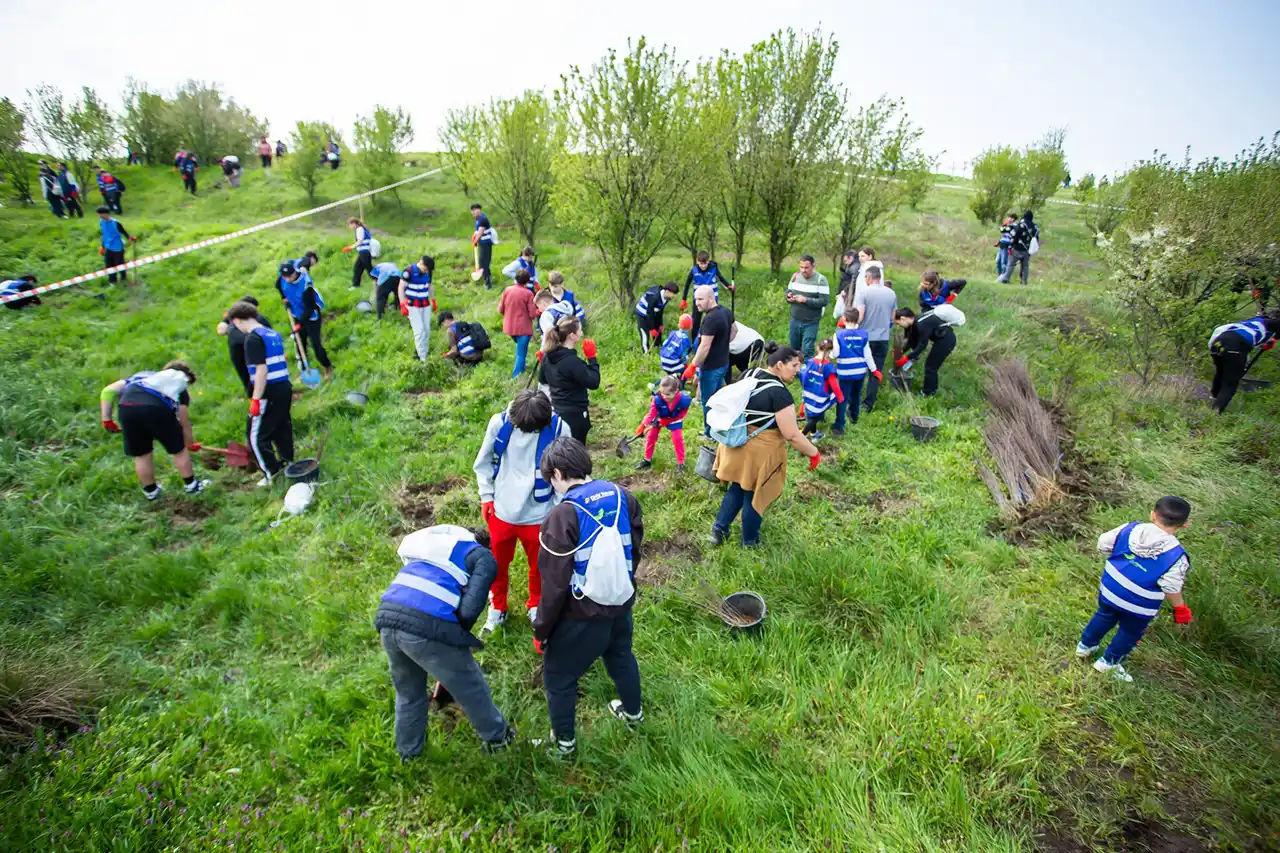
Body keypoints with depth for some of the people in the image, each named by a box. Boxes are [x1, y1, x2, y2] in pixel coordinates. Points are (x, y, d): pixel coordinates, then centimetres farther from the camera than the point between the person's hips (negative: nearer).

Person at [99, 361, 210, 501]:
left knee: (141, 455, 22)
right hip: (156, 407, -3)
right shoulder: (179, 387, 29)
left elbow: (108, 391, 25)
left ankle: (150, 491, 40)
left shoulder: (142, 375, 39)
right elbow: (184, 422, 25)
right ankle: (191, 485, 35)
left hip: (127, 406, 4)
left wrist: (107, 419, 23)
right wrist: (190, 443, 39)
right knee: (179, 450, 19)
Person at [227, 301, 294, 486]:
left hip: (270, 393, -8)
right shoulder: (273, 334, 11)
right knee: (282, 429, 20)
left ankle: (272, 474, 6)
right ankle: (287, 462, 32)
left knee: (257, 436, 3)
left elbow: (261, 370, -21)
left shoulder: (253, 338, -15)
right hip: (285, 388, 8)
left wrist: (255, 399, -17)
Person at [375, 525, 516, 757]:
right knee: (469, 687, 20)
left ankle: (408, 749, 50)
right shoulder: (484, 557, 11)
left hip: (387, 618, 6)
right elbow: (469, 609, -5)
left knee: (408, 691, 32)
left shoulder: (434, 541, 31)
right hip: (426, 625, -6)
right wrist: (458, 638, 16)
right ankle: (495, 736, 40)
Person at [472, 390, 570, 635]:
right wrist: (486, 497, 0)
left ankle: (536, 606, 46)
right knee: (498, 565, 20)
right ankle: (497, 608, 45)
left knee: (539, 566, 19)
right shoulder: (499, 423, -14)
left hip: (538, 514, -1)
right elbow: (483, 462, 2)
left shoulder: (558, 428, -17)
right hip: (501, 512, 1)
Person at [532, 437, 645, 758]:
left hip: (581, 616, -6)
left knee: (558, 676, 18)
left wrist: (541, 629, -6)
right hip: (621, 604, 6)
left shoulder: (561, 516, -26)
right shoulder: (624, 497, -9)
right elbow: (635, 550, 4)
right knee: (621, 657, 31)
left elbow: (554, 584, -21)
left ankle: (564, 742, 36)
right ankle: (632, 711, 55)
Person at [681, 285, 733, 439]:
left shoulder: (711, 318, -28)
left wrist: (692, 366, -22)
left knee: (708, 401, 6)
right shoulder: (726, 311, 2)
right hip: (723, 363, 10)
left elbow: (704, 347, -28)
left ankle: (711, 434, 19)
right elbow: (733, 331, 19)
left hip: (711, 367, -9)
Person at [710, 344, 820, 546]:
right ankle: (750, 540, 32)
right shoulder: (779, 393, -23)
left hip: (737, 443, 7)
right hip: (759, 451, -7)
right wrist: (813, 452, -9)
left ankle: (719, 528, 27)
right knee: (755, 495, 13)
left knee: (738, 488, 26)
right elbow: (791, 435, -23)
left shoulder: (749, 374, 1)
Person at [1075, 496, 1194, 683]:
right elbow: (1171, 588, -22)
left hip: (1110, 589, 4)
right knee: (1130, 633, 21)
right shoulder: (1176, 556, -25)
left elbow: (1103, 544, -4)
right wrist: (1181, 608, -4)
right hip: (1138, 605, -4)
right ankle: (1108, 663, 36)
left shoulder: (1129, 529, -14)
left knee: (1104, 616, 30)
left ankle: (1085, 645, 47)